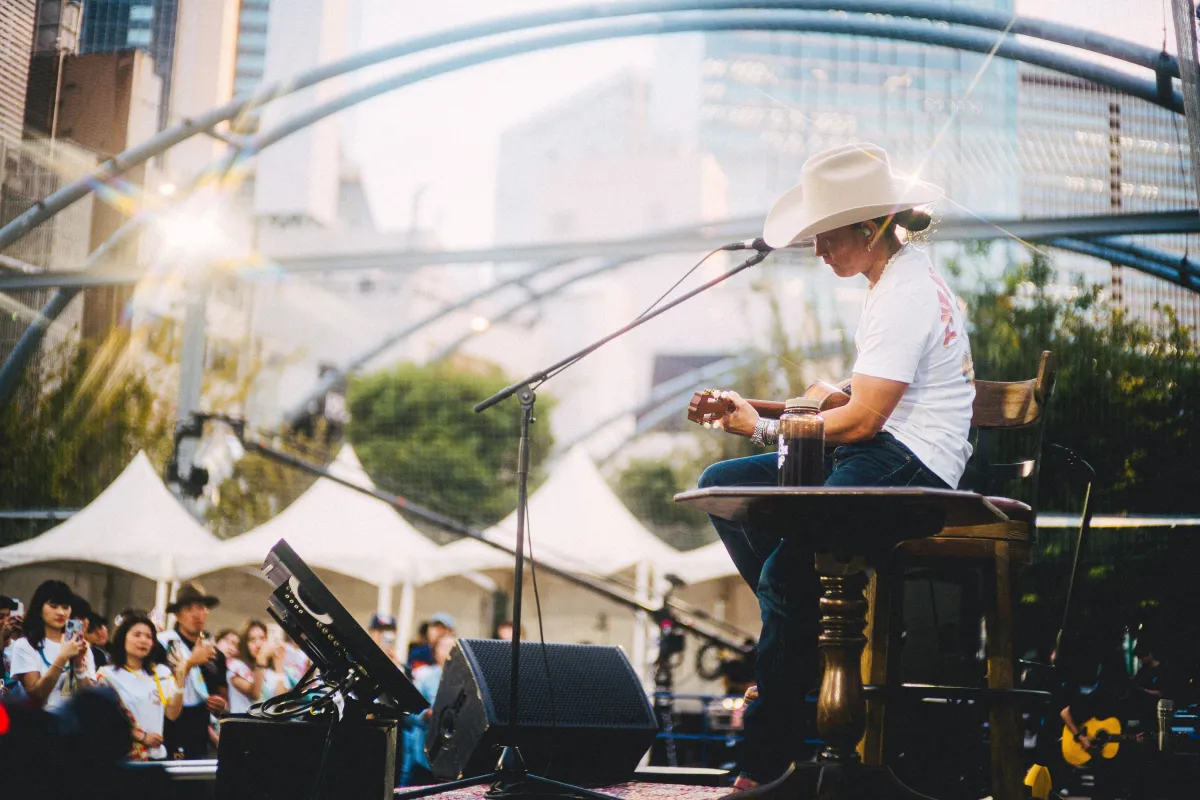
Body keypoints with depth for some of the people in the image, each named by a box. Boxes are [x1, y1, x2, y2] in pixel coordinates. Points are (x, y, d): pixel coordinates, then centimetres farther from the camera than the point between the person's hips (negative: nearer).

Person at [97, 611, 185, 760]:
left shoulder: (162, 672, 10)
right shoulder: (107, 674, 0)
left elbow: (172, 714, 3)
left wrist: (180, 682, -9)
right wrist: (142, 737, -10)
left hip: (156, 754, 3)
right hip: (121, 754, -3)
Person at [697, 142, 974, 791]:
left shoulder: (905, 296, -16)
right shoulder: (895, 280, 17)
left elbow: (863, 418, -19)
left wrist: (767, 428, -6)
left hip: (907, 468, -11)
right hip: (878, 454, 11)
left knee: (784, 571, -25)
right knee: (721, 487, 4)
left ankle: (768, 757, -17)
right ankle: (807, 637, 3)